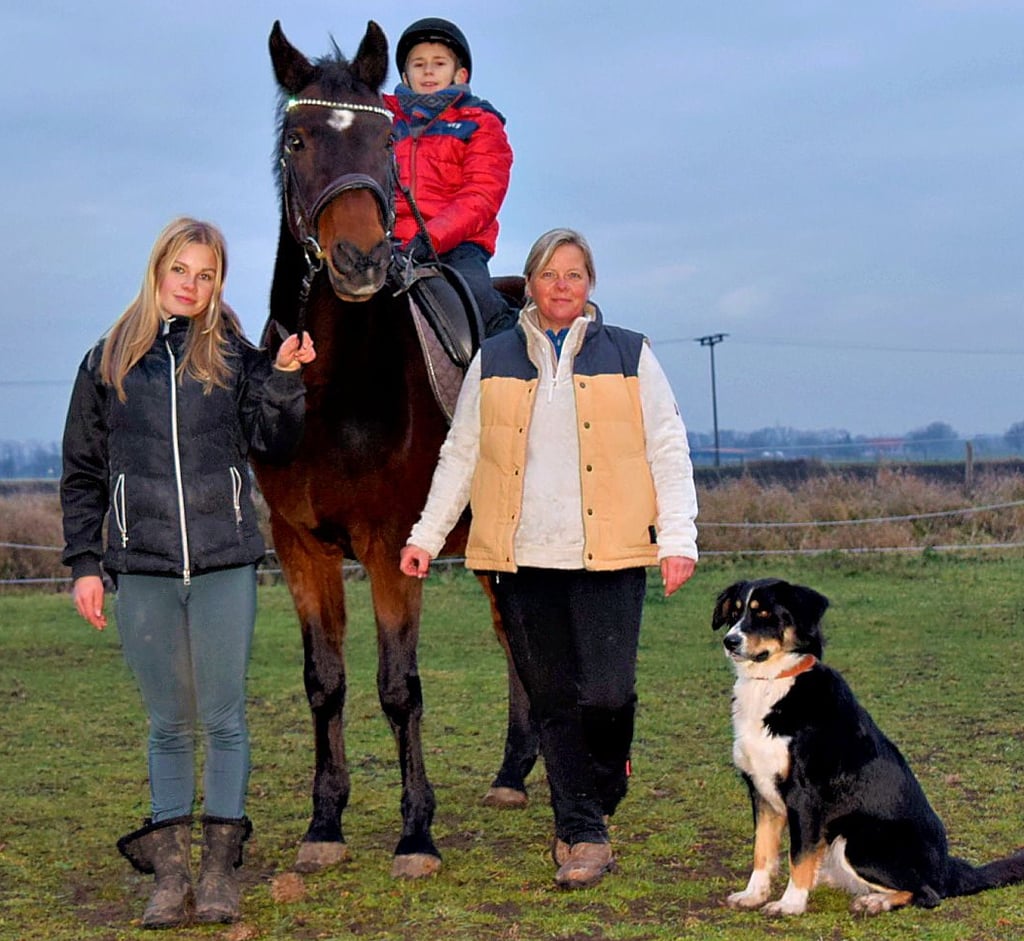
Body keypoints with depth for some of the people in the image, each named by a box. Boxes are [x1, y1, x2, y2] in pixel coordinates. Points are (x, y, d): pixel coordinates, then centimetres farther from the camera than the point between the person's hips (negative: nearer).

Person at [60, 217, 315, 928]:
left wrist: (285, 381, -14)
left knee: (224, 718, 3)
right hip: (142, 571, 1)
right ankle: (169, 871, 15)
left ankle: (221, 866, 12)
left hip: (225, 564, -1)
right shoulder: (108, 361, 7)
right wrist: (84, 563, 3)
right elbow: (82, 473, 9)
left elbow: (274, 445, 0)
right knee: (168, 723, 9)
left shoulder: (234, 356, 5)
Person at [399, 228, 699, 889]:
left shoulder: (630, 356, 8)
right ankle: (584, 834, 12)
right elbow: (460, 455, 16)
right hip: (522, 559, 2)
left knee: (607, 692, -10)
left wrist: (678, 537, -3)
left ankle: (596, 803, 14)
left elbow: (668, 451, 6)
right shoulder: (494, 362, 12)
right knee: (553, 700, 3)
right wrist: (427, 535, 11)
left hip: (608, 555, -1)